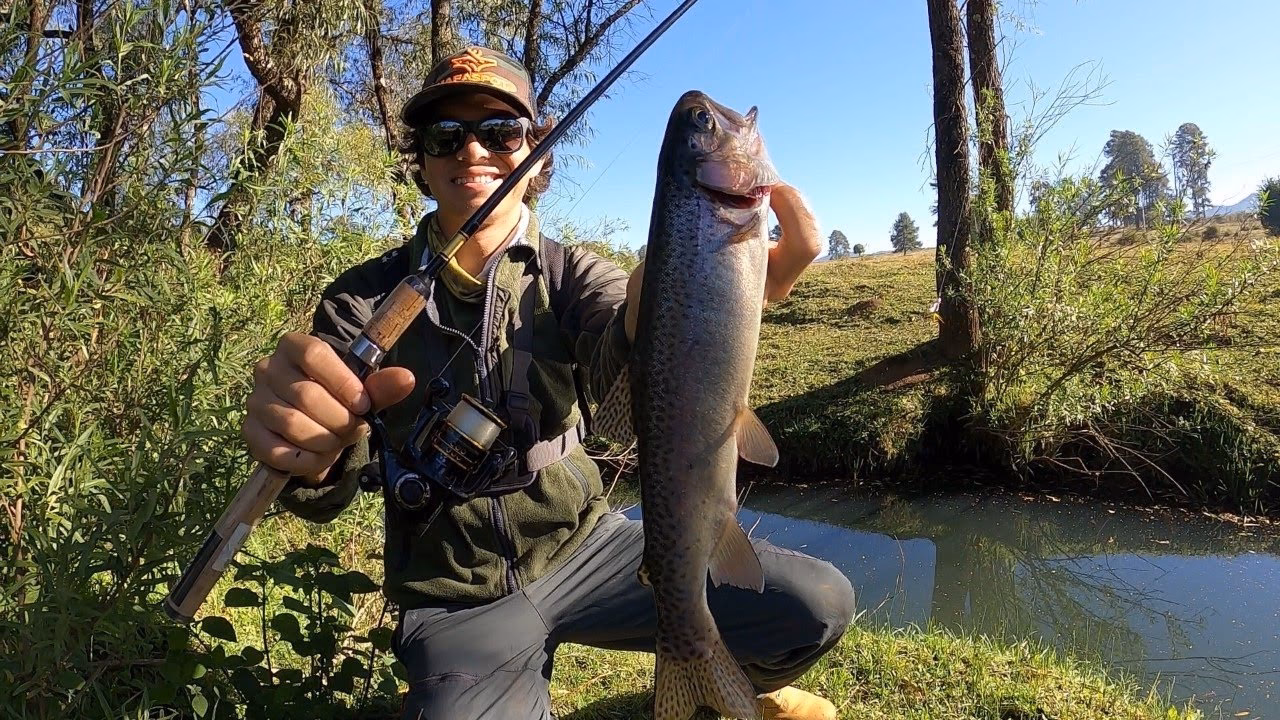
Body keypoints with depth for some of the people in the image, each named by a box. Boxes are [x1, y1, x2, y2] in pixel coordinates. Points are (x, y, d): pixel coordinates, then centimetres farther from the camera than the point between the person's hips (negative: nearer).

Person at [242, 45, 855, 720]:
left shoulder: (570, 273, -3)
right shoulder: (366, 296, -5)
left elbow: (622, 363, -27)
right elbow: (324, 494, -13)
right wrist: (306, 444, -39)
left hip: (585, 547, 1)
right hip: (457, 602, 0)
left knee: (818, 603, -10)